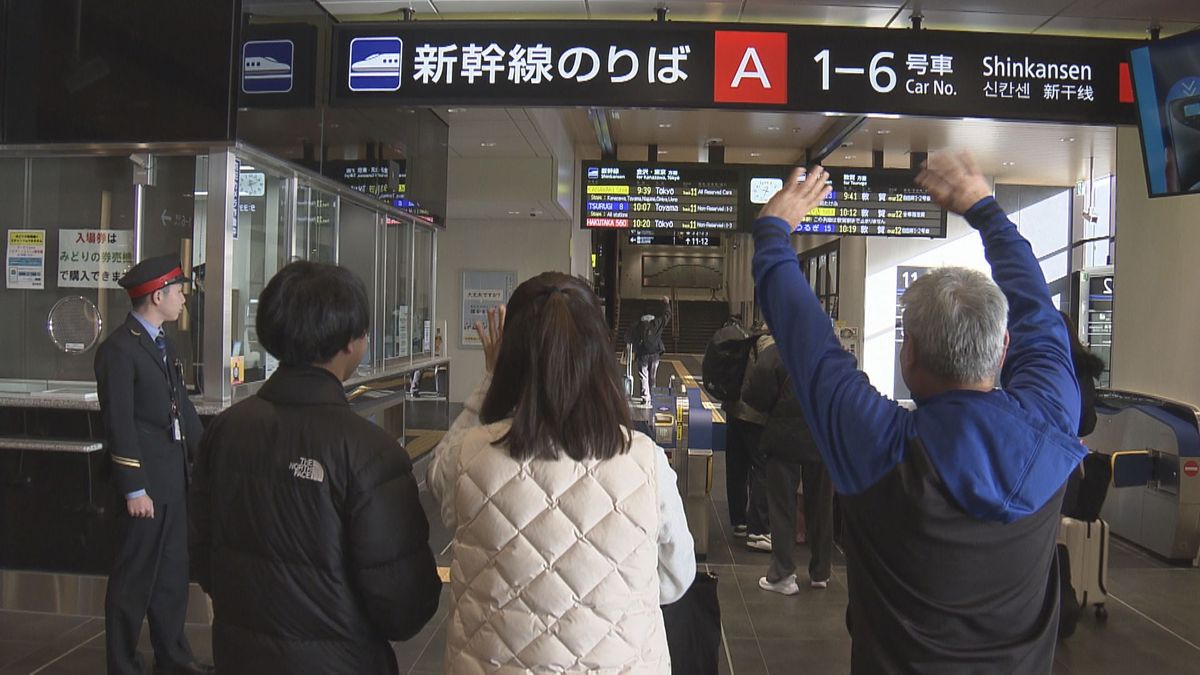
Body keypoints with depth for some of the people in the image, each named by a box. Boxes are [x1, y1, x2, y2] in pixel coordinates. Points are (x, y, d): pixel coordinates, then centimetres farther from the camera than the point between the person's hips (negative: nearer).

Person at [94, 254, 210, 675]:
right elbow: (119, 424, -17)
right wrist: (134, 489, -18)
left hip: (174, 475, 9)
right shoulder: (119, 349, -15)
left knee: (173, 572, 18)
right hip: (145, 478, -9)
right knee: (134, 577, 5)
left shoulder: (163, 341, 12)